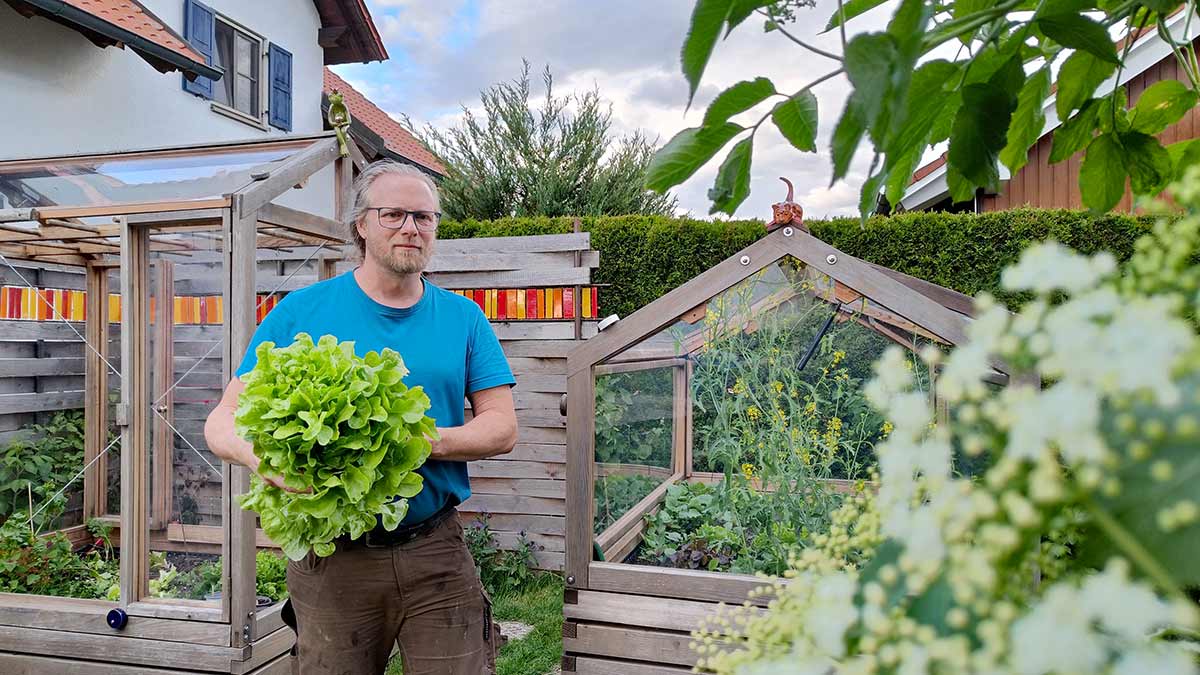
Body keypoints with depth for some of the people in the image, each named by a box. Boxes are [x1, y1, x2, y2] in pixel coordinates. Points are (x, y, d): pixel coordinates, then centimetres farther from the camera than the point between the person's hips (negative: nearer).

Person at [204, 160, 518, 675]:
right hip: (329, 555, 0)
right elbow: (222, 422, -2)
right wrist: (262, 455, -26)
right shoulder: (300, 312, -1)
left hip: (436, 551, 1)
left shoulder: (463, 318, 3)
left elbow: (501, 428, -1)